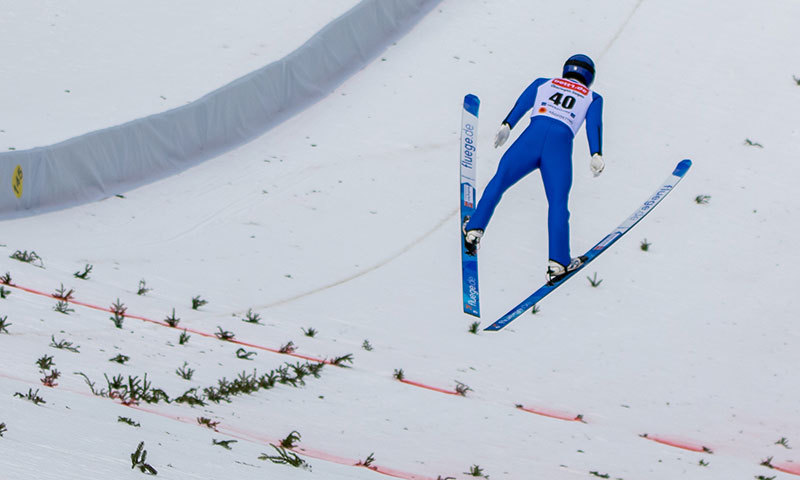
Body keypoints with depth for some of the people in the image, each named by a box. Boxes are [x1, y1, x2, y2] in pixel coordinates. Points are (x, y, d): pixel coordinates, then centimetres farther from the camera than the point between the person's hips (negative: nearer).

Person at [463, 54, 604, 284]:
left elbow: (523, 102, 12)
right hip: (560, 144, -1)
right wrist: (596, 155, -4)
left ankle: (474, 230, 11)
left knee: (499, 182, 16)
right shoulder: (592, 98, 26)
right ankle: (557, 263, -5)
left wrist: (507, 125, 0)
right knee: (558, 203, 3)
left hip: (532, 136, 1)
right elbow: (594, 124, 8)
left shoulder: (543, 84, 29)